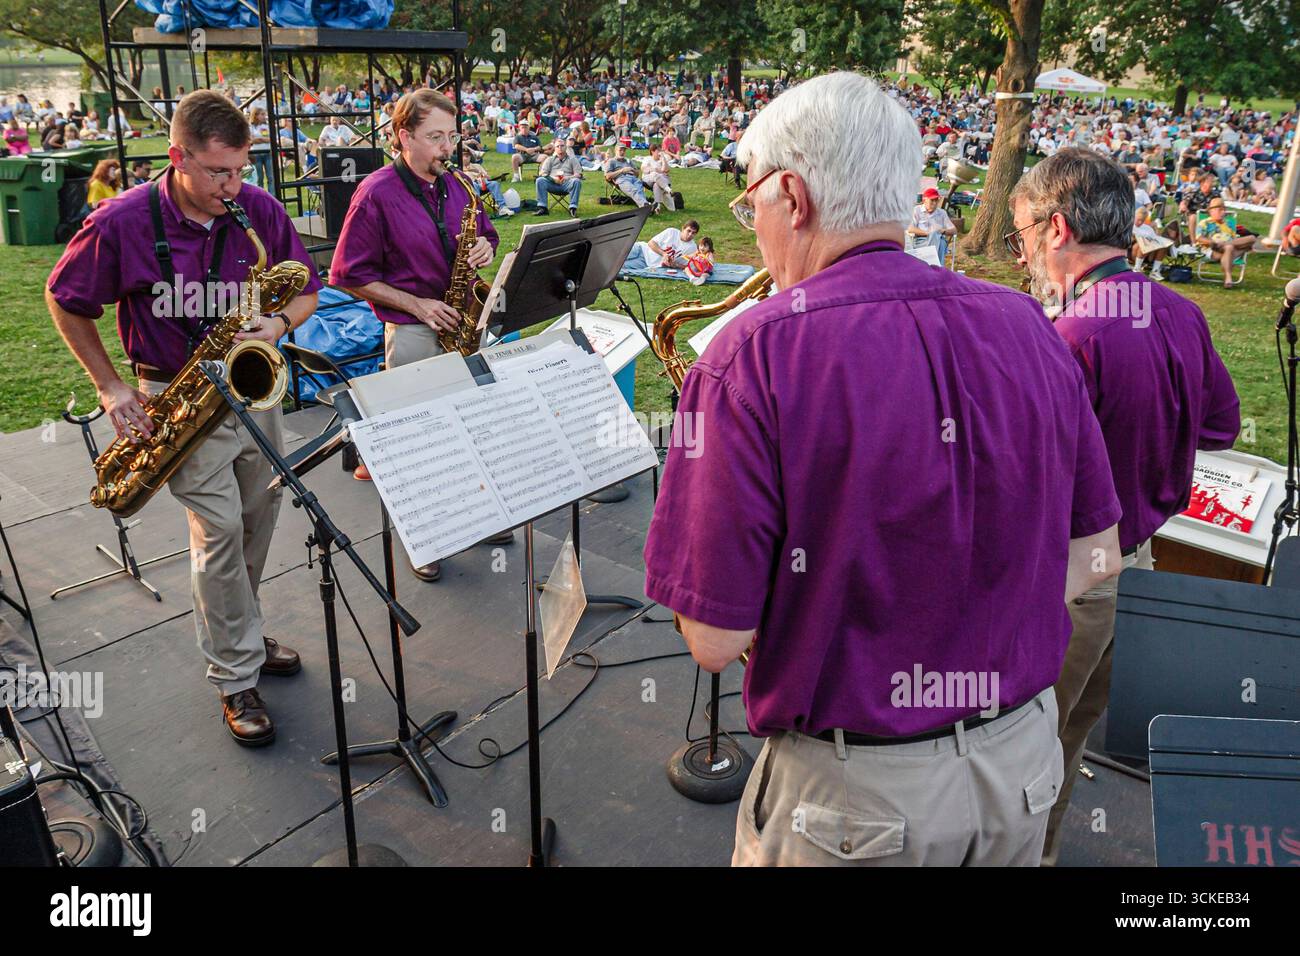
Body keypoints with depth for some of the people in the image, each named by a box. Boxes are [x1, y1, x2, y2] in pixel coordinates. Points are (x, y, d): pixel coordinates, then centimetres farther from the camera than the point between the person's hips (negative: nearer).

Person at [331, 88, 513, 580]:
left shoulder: (457, 186, 7)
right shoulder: (376, 193, -10)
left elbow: (485, 233, 23)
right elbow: (350, 274, -9)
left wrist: (485, 247, -3)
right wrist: (417, 305, -15)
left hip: (464, 321, 6)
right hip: (411, 330, -5)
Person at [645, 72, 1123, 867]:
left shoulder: (755, 357, -21)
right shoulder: (1027, 327, -6)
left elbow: (715, 639, -19)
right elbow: (1094, 558, 3)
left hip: (853, 796, -4)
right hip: (1025, 765, 5)